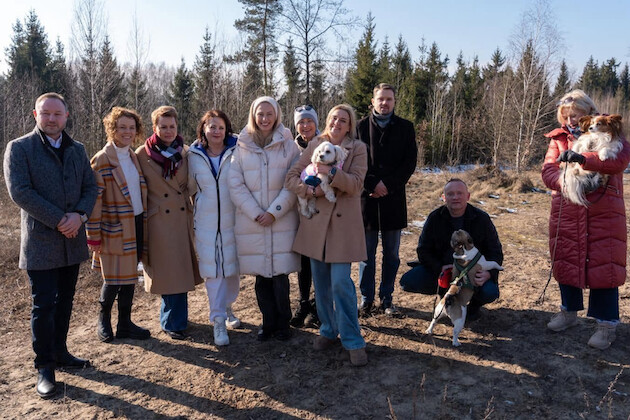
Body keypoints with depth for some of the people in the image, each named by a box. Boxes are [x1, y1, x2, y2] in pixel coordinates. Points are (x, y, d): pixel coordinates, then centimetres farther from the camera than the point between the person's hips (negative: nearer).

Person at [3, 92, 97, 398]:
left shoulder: (77, 150, 11)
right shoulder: (19, 148, -4)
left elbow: (90, 187, 7)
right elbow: (20, 192, -14)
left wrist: (79, 215, -13)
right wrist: (59, 220, -18)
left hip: (72, 240, 5)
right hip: (40, 241, -5)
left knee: (64, 301, 14)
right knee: (44, 305, 0)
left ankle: (60, 353, 30)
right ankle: (44, 368, 12)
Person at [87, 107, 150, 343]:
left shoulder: (134, 158, 10)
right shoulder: (101, 160, -11)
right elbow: (94, 199, -13)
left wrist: (143, 222, 13)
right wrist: (94, 235, -14)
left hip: (136, 224, 6)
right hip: (115, 228, -6)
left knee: (130, 276, 12)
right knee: (114, 278, 3)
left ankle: (125, 324, 24)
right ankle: (103, 319, 28)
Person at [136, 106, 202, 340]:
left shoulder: (185, 152, 6)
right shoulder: (142, 154, -5)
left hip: (184, 218, 4)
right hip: (159, 221, -4)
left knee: (182, 271, 9)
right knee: (169, 273, 2)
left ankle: (172, 320, 27)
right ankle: (174, 323, 19)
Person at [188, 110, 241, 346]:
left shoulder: (237, 152, -4)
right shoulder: (194, 156, 2)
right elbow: (190, 187, 14)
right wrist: (198, 204, 9)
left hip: (232, 218, 0)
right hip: (206, 221, 0)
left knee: (232, 267, 11)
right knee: (212, 270, 0)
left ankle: (227, 307, 34)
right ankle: (218, 321, 10)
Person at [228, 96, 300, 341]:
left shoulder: (288, 145, 4)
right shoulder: (241, 146, 6)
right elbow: (235, 184, 1)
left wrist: (274, 212, -10)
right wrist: (255, 213, -8)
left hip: (282, 220, -1)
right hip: (251, 221, 1)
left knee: (280, 274, -2)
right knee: (261, 275, 6)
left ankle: (282, 323, 16)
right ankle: (268, 322, 23)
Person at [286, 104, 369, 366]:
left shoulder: (358, 149, 1)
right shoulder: (314, 145, 9)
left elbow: (355, 184, -11)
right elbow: (291, 177, 5)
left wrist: (331, 172, -25)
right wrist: (310, 189, -14)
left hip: (343, 223, -3)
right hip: (315, 221, 4)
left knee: (341, 283, -8)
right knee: (321, 283, 11)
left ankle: (353, 341, 5)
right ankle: (329, 330, 29)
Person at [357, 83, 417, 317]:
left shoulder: (405, 128, 7)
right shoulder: (361, 126, 4)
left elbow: (410, 162, 1)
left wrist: (388, 186, -10)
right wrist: (373, 184, -12)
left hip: (393, 198, 1)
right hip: (367, 197, -1)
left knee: (391, 254, 7)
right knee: (367, 253, 6)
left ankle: (386, 299, 19)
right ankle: (367, 299, 17)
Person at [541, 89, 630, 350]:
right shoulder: (559, 138, 9)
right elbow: (548, 170, -1)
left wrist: (584, 159, -30)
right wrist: (564, 181, -23)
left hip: (603, 211, -3)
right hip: (566, 210, 3)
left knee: (603, 264, -1)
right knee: (566, 261, 10)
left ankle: (606, 325, 11)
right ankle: (569, 312, 29)